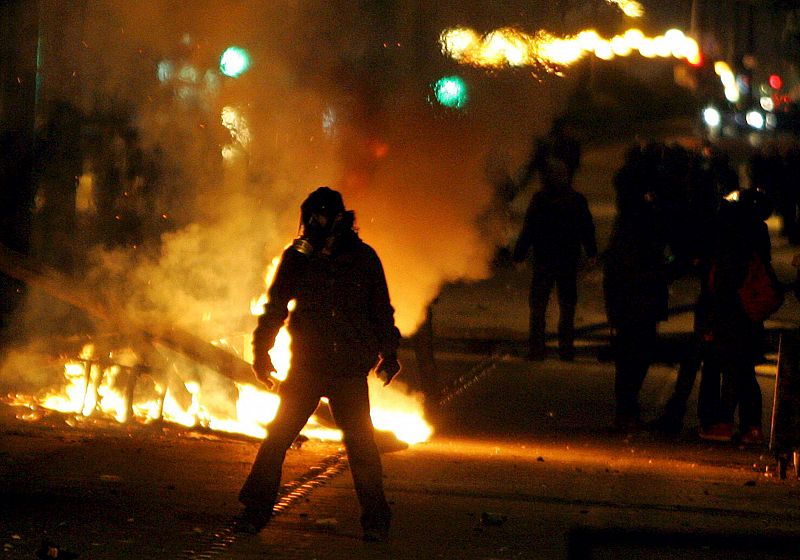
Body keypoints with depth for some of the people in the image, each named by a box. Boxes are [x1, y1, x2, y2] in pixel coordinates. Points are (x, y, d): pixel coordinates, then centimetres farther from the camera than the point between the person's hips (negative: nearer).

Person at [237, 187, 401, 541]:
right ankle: (255, 511, 4)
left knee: (360, 441, -3)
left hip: (350, 368, 0)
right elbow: (275, 307, 7)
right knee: (278, 436, -4)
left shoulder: (363, 258, 1)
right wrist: (261, 350, 3)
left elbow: (381, 310, 11)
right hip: (307, 363, 0)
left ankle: (375, 519, 7)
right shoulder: (297, 259, 0)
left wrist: (388, 353, 12)